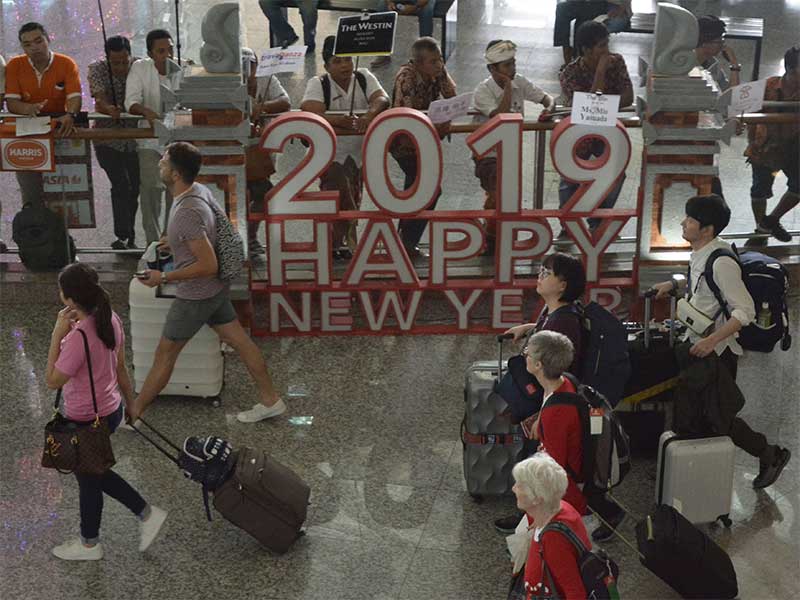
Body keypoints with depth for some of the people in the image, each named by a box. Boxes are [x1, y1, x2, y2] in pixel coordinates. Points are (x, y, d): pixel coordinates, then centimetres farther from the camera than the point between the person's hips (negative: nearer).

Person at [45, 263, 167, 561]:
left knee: (88, 480, 15)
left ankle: (89, 544, 39)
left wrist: (57, 334, -21)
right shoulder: (110, 319, -7)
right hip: (110, 410, 8)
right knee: (94, 471, 27)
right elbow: (120, 367, 5)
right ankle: (147, 514, 30)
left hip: (86, 421, -8)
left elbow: (53, 381, -19)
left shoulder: (78, 337, -32)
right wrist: (131, 404, 17)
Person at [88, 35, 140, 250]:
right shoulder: (97, 69, -5)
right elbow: (99, 98, -20)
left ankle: (129, 237, 21)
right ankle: (123, 236, -15)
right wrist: (109, 109, -41)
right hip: (108, 138, -2)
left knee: (134, 188, 6)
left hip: (135, 137, 2)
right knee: (120, 185, -16)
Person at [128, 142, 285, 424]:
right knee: (240, 341, 15)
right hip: (216, 289, 9)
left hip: (195, 295, -9)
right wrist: (176, 240, 23)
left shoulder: (187, 213, -31)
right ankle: (270, 400, 24)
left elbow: (209, 265, -29)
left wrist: (164, 278, -22)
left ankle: (133, 413, 21)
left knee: (164, 355, 6)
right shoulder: (200, 190, -2)